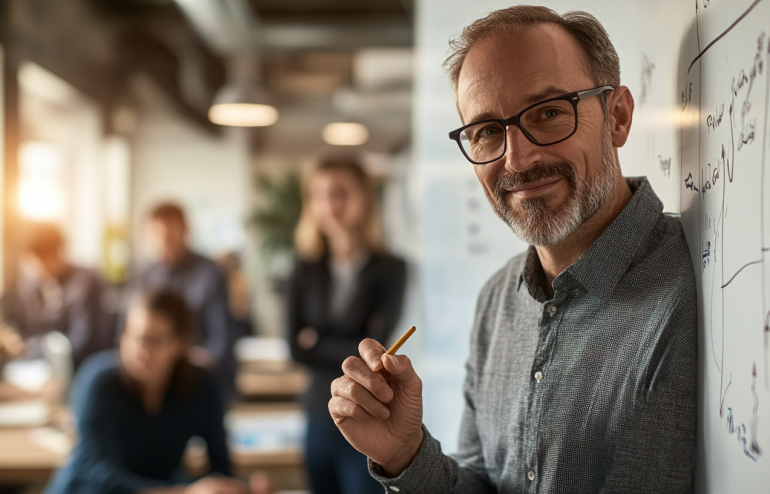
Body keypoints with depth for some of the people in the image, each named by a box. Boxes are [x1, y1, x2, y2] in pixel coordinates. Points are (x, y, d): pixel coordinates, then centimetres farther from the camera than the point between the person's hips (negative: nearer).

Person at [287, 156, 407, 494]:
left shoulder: (390, 269, -7)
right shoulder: (306, 272, 4)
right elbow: (296, 349, -3)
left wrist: (319, 342, -2)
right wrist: (351, 352, -11)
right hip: (321, 418, 4)